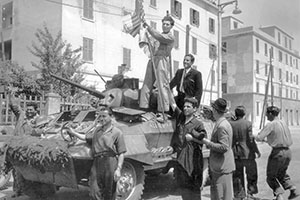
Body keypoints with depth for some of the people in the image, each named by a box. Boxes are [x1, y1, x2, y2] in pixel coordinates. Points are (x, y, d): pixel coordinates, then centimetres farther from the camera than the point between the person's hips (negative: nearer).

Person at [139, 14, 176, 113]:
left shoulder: (170, 37, -1)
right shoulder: (161, 35, 24)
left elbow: (159, 36, -18)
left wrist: (148, 27, -15)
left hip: (161, 61, -8)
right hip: (152, 59, 8)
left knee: (163, 85, -9)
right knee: (147, 84, 4)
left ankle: (164, 110, -5)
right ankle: (144, 106, 8)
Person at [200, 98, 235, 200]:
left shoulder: (222, 126, -20)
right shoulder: (222, 123, 11)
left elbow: (224, 147, -24)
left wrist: (208, 143, -17)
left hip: (222, 168, -10)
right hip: (219, 167, 10)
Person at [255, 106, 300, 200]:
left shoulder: (271, 125, -13)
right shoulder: (284, 123, 8)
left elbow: (259, 138, -18)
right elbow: (290, 141, 17)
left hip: (277, 152, -7)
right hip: (288, 152, 7)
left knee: (271, 176, 10)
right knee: (282, 173, 27)